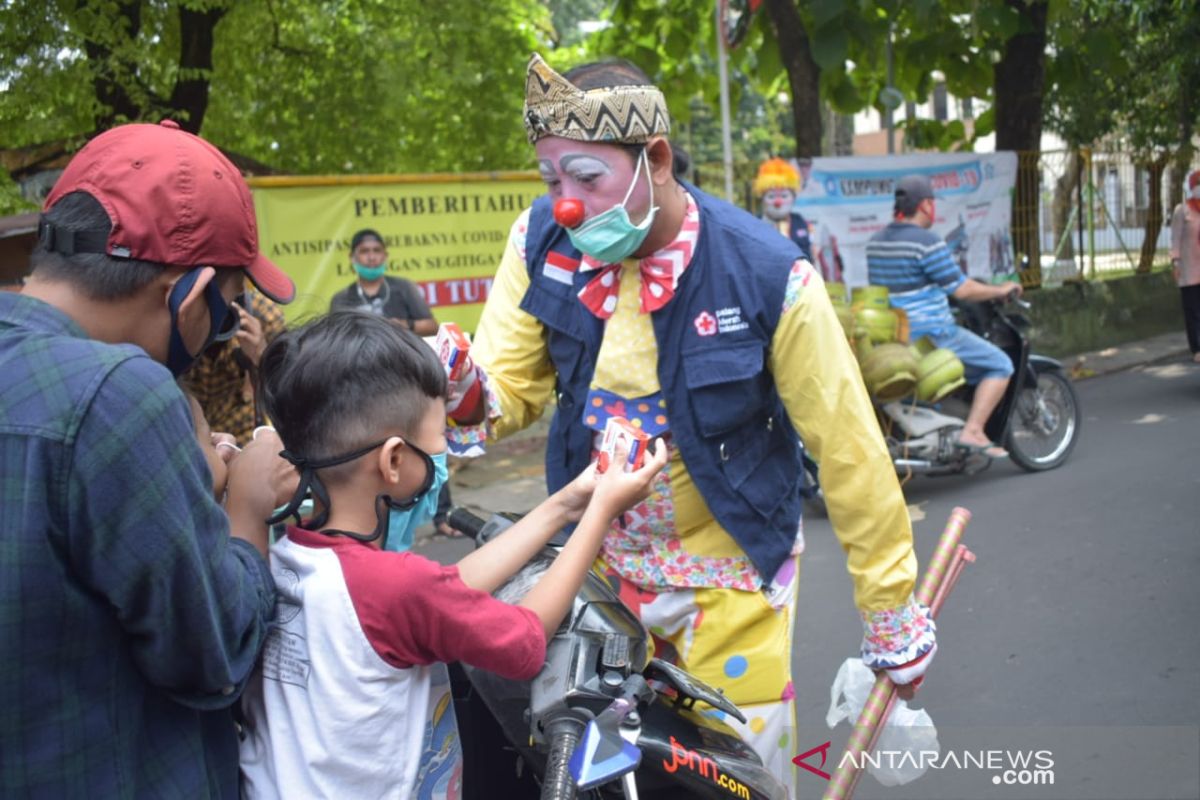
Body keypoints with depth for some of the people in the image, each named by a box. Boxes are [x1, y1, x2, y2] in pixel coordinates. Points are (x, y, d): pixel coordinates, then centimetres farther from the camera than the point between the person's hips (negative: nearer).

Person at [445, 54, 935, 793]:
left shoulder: (767, 273, -25)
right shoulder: (542, 241, -14)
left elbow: (847, 445, -16)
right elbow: (511, 387, -8)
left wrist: (893, 609, -8)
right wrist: (466, 400, -34)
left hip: (727, 572, -3)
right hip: (596, 561, 4)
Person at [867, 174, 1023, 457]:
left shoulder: (875, 242, 10)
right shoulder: (927, 241, -15)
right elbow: (960, 289, -13)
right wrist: (1000, 290, 3)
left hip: (888, 335, 9)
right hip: (930, 335, -9)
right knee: (1000, 365, 2)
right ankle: (973, 431, -9)